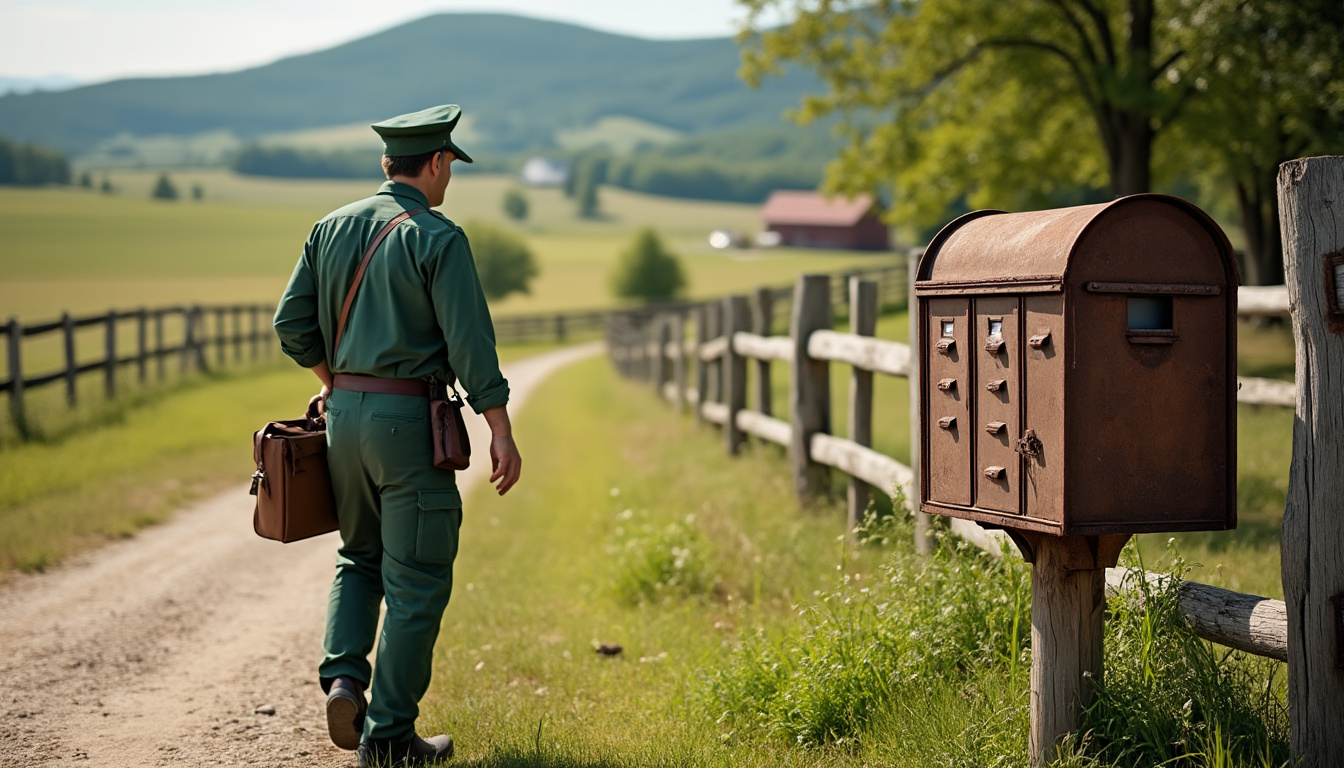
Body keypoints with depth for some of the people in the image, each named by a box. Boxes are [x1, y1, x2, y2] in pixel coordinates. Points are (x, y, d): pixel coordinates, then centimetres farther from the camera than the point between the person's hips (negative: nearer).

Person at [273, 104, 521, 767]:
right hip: (409, 417, -6)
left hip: (345, 412, 6)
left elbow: (292, 323, 9)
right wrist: (501, 433, -12)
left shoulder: (331, 228, 8)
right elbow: (470, 341, -14)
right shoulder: (437, 238, -9)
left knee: (361, 556, 23)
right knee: (416, 581, 2)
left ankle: (343, 676, 3)